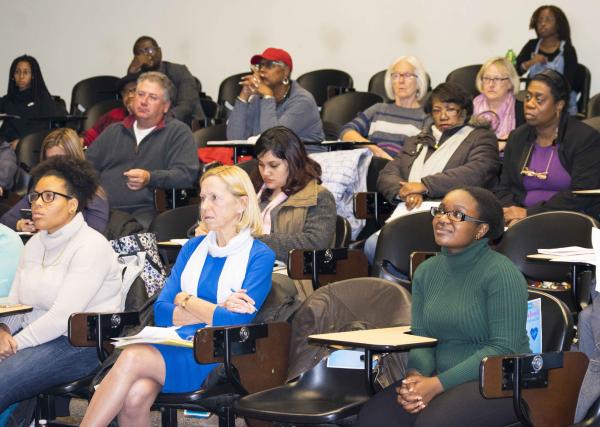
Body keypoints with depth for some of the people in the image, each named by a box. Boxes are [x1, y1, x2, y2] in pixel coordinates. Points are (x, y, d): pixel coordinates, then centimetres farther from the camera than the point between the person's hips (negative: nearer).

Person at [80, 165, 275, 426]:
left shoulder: (260, 256, 2)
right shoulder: (193, 248, 19)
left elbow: (235, 322, -11)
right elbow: (161, 312, 9)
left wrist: (186, 300, 3)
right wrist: (213, 311, -4)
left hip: (215, 359, -4)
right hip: (174, 345, 4)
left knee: (132, 358, -31)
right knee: (134, 395, -31)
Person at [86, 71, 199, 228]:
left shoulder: (178, 132, 12)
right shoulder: (113, 131, 29)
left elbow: (186, 174, -2)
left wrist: (150, 178, -17)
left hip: (145, 210, -4)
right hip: (101, 207, 4)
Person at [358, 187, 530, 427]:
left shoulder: (501, 273, -9)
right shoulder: (426, 271, 12)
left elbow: (504, 348, -15)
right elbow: (420, 337, 10)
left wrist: (439, 384, -22)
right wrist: (416, 375, -15)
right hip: (438, 378, 5)